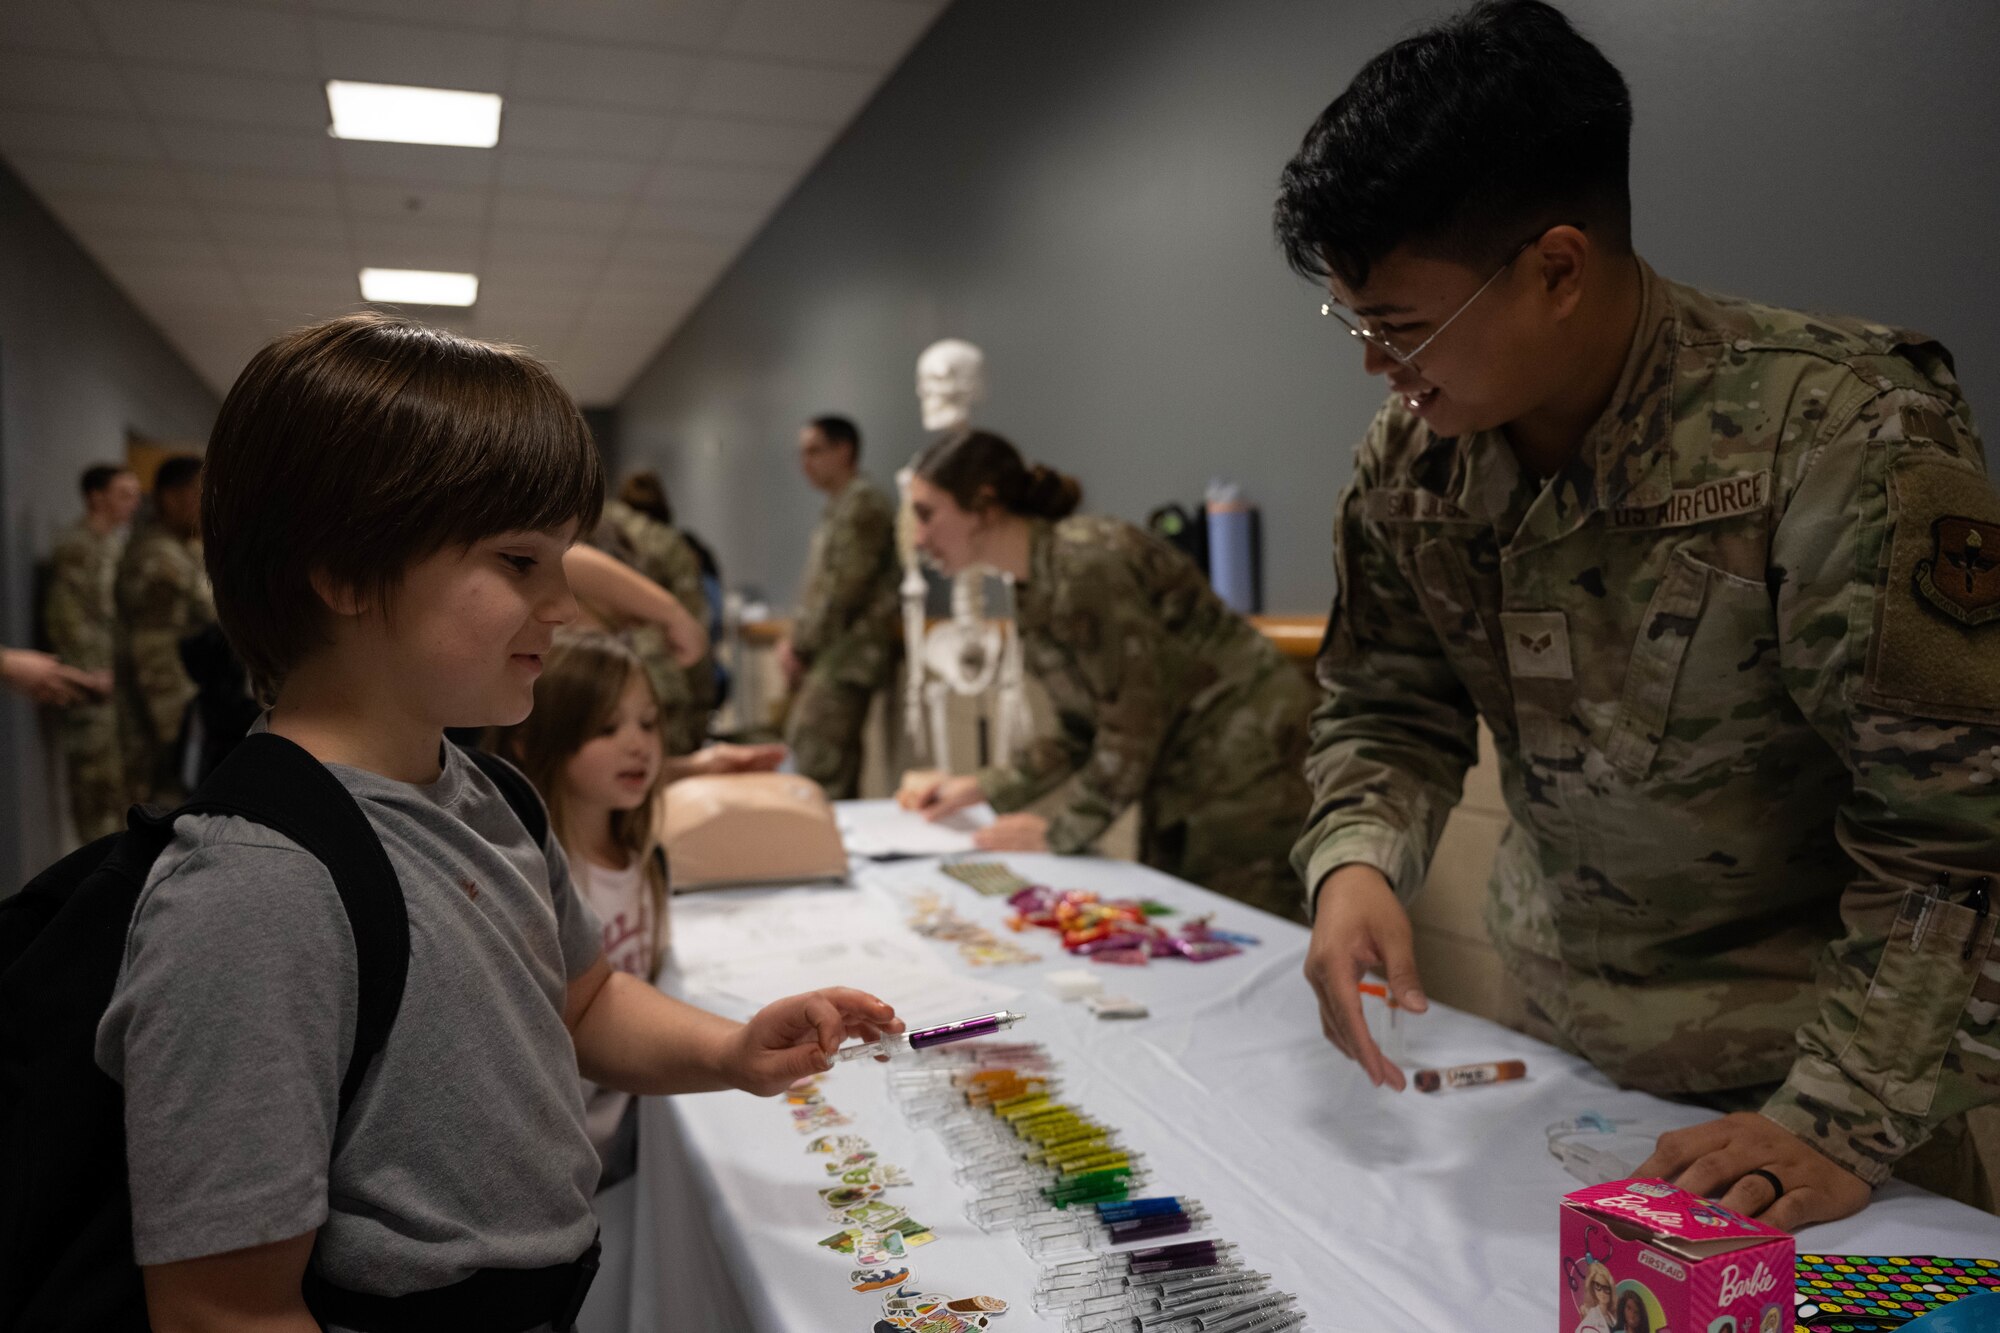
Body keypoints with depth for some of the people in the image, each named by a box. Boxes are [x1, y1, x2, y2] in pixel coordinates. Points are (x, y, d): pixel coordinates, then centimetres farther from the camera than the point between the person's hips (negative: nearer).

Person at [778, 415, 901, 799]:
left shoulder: (863, 504, -9)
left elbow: (844, 587, -15)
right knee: (802, 740, 7)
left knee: (818, 756, -14)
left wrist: (801, 646, -10)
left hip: (848, 652, -10)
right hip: (830, 652, 10)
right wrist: (796, 640, 8)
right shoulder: (838, 508, 21)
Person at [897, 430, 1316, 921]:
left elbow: (1133, 726, -20)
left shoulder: (1083, 562, -20)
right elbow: (1085, 734, 12)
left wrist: (1060, 833, -12)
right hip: (1186, 775, 9)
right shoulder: (1032, 591, 9)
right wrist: (976, 789, 8)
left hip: (1246, 759, -9)